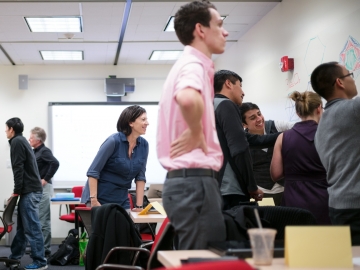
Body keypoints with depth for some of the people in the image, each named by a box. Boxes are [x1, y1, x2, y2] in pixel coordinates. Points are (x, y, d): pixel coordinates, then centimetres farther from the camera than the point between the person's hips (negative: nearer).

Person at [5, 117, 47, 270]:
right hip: (31, 190, 10)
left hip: (29, 191, -10)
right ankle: (15, 256, 25)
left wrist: (16, 191, -13)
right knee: (22, 226, 16)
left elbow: (19, 169, -15)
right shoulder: (22, 141, 21)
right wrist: (19, 191, 17)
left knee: (31, 227, -9)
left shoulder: (17, 142, -8)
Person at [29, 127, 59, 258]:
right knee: (37, 219, 14)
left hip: (43, 188, -9)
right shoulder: (35, 152, 13)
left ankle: (45, 249, -1)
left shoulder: (44, 151, -11)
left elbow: (55, 163, -26)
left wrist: (46, 179, -20)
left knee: (43, 220, -6)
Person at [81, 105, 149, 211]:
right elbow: (93, 171, -15)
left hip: (122, 200, 5)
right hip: (100, 198, -5)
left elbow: (140, 177, 3)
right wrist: (93, 201, -20)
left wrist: (139, 205, -3)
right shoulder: (114, 141, -16)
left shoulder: (144, 145, 0)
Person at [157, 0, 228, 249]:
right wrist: (196, 133, -20)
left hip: (189, 180, 10)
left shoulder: (191, 65, 18)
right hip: (194, 180, -10)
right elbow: (187, 98, -37)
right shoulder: (194, 65, -14)